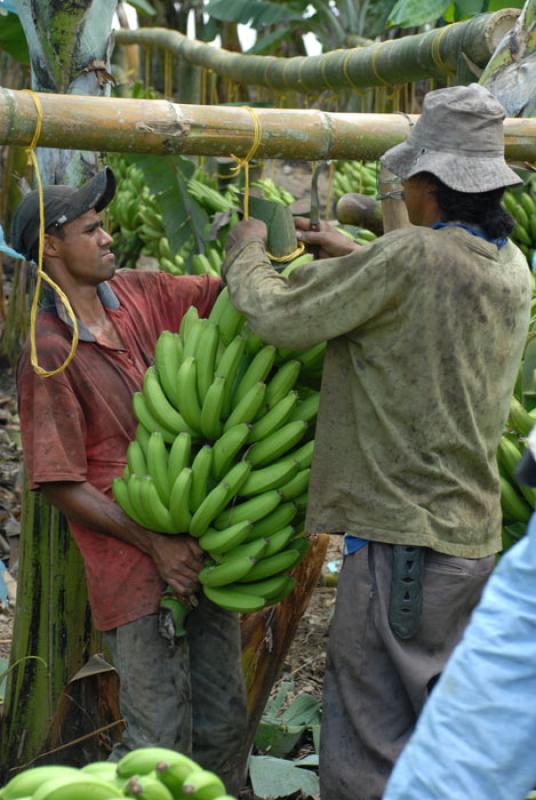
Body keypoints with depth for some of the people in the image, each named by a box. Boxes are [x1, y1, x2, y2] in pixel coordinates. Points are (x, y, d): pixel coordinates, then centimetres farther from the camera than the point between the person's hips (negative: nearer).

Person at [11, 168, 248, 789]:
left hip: (200, 546, 7)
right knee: (161, 743, -3)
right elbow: (60, 483, -13)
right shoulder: (49, 353, -12)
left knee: (226, 723, 15)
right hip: (136, 570, -6)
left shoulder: (140, 294, 6)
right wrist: (154, 545, -15)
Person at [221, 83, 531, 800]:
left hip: (402, 535, -8)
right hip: (474, 533, 9)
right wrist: (350, 255, 27)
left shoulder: (411, 256, -19)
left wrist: (246, 253, 6)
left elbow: (280, 317, -13)